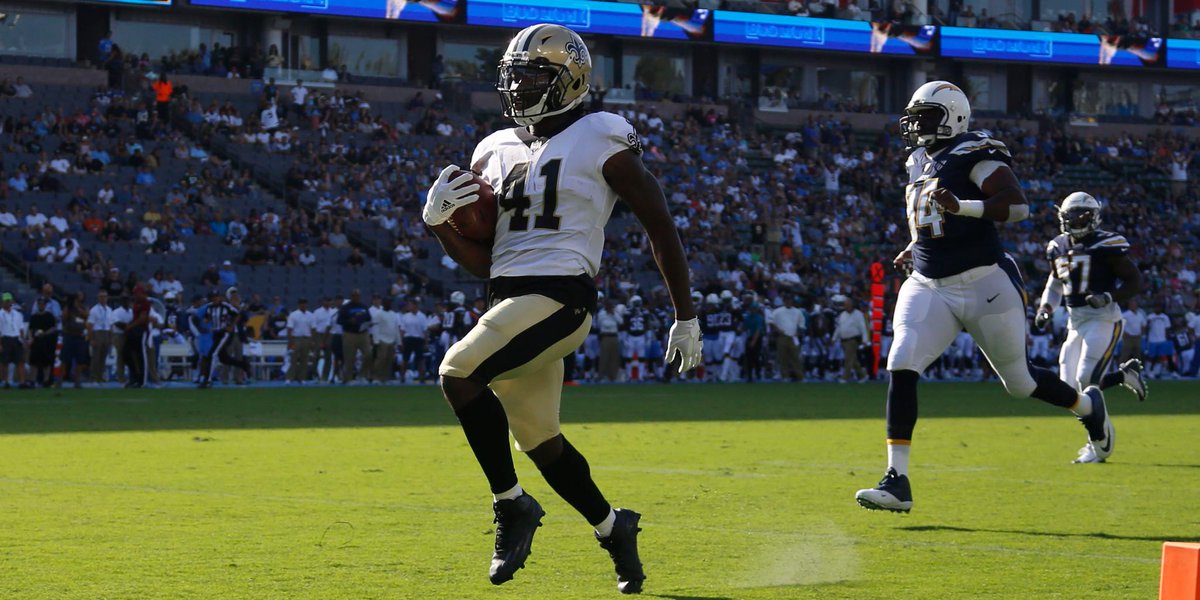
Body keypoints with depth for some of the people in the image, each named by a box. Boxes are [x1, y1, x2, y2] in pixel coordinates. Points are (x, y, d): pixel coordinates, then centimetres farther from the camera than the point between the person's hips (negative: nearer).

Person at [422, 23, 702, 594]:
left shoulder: (601, 142, -2)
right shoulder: (496, 152, 16)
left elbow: (660, 226, 3)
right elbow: (482, 261, 18)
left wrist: (686, 317, 4)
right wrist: (438, 221, -2)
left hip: (560, 296, -7)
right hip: (508, 300, 7)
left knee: (458, 374, -23)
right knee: (539, 439, 12)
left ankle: (512, 506, -9)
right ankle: (612, 527, 34)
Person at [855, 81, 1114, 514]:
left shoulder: (972, 155, -12)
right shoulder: (920, 163, 13)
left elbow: (1018, 205, -23)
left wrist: (962, 207, -34)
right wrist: (914, 248, 14)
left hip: (983, 285, -6)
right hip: (929, 288, 6)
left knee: (1019, 381, 9)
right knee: (901, 368, -15)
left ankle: (1088, 405, 41)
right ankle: (897, 481, -16)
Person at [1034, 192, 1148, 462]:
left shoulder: (1106, 245, -9)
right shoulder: (1059, 248, 10)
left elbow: (1135, 281, -8)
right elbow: (1055, 282, 27)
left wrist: (1109, 297, -24)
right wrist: (1045, 308, 10)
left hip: (1103, 320, -7)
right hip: (1075, 323, 7)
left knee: (1086, 380, -20)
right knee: (1071, 388, 3)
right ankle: (1125, 374, 23)